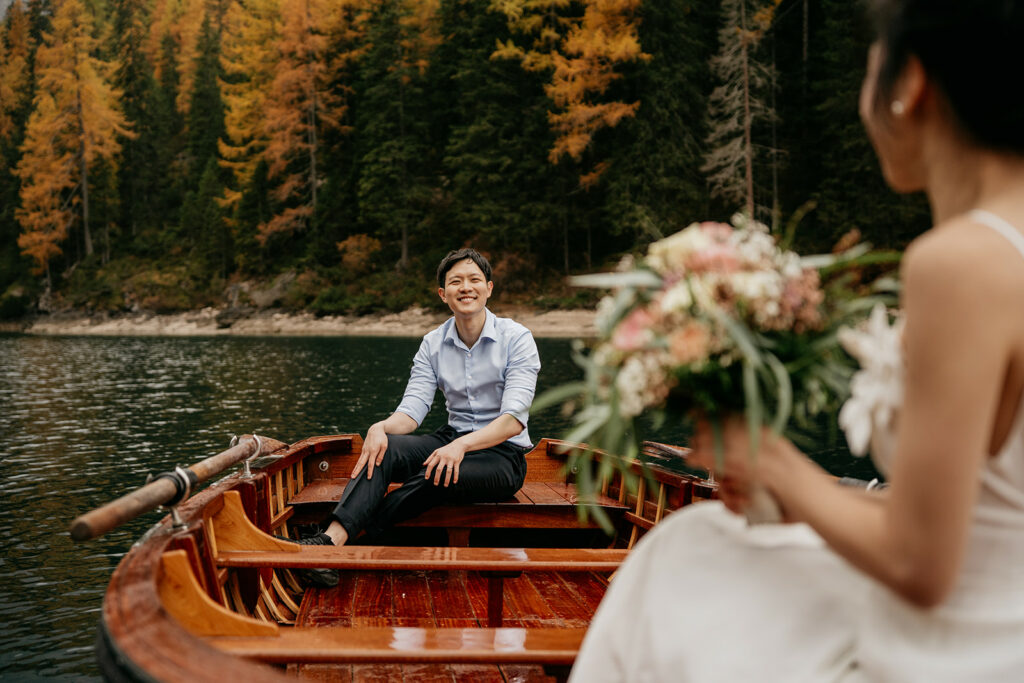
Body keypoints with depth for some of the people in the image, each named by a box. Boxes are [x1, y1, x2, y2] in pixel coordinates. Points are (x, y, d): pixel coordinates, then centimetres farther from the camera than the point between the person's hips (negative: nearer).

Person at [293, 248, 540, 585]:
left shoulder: (516, 338, -10)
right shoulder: (433, 344, 5)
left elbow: (513, 419, -19)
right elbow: (413, 409, -4)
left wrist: (462, 445, -36)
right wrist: (381, 427, -28)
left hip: (503, 454, -4)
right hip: (451, 439, 5)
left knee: (437, 474, -36)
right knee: (383, 448, -26)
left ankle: (342, 536, -28)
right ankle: (332, 539, -42)